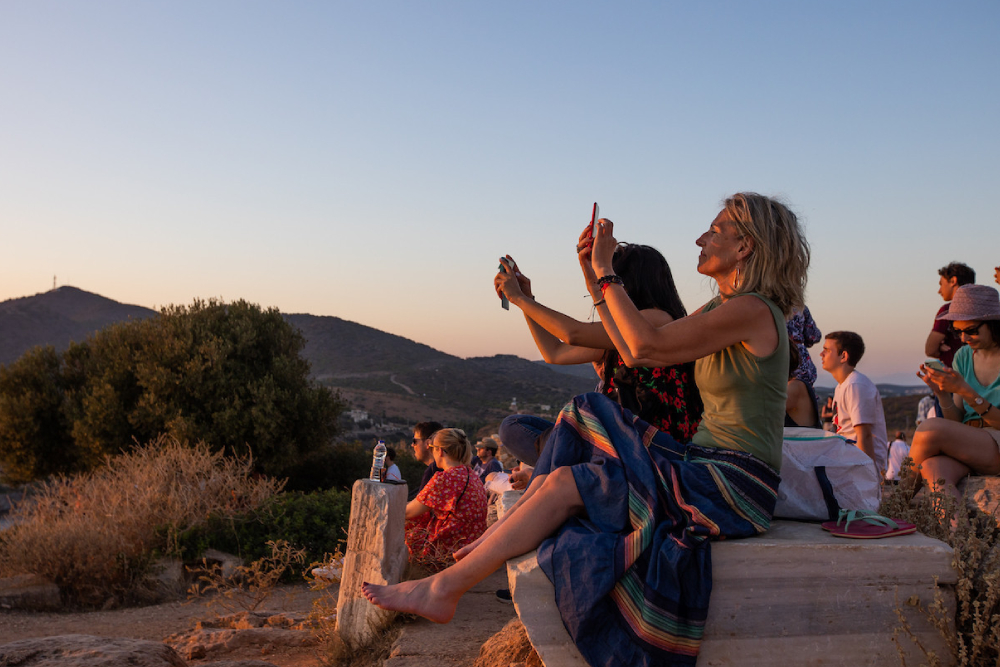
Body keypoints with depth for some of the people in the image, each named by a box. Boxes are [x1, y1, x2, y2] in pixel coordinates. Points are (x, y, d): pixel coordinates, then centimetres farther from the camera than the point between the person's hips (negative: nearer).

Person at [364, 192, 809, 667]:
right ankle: (496, 538, 9)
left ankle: (444, 590, -7)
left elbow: (647, 347, -21)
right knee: (582, 423, 4)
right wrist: (594, 277, 12)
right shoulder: (720, 308, 16)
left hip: (734, 485, -9)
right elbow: (630, 349, 16)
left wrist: (606, 272, -10)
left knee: (565, 486, -16)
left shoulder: (752, 310, -15)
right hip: (705, 464, 9)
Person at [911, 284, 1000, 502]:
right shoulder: (964, 356, 13)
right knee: (932, 466, -32)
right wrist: (942, 393, -8)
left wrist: (964, 390, -20)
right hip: (968, 447, 5)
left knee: (930, 428, -27)